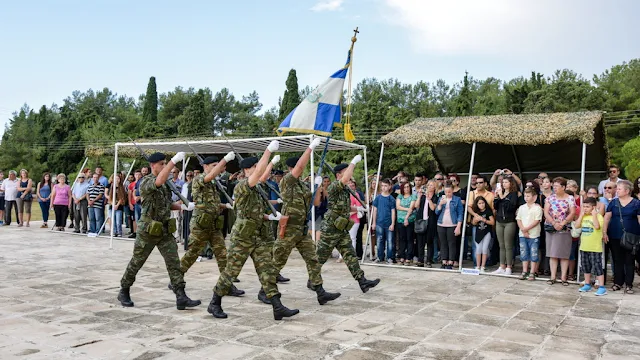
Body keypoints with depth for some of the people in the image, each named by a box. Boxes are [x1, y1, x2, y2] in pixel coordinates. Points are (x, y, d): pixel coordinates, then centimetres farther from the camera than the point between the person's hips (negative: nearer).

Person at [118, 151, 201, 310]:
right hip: (148, 231, -6)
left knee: (174, 262, -4)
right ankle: (124, 292, 29)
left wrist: (183, 206, 3)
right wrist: (174, 160, -39)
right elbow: (159, 181, -36)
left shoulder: (166, 184, 10)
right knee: (136, 262, 9)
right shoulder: (145, 182, -13)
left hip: (165, 230, 6)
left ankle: (181, 297, -6)